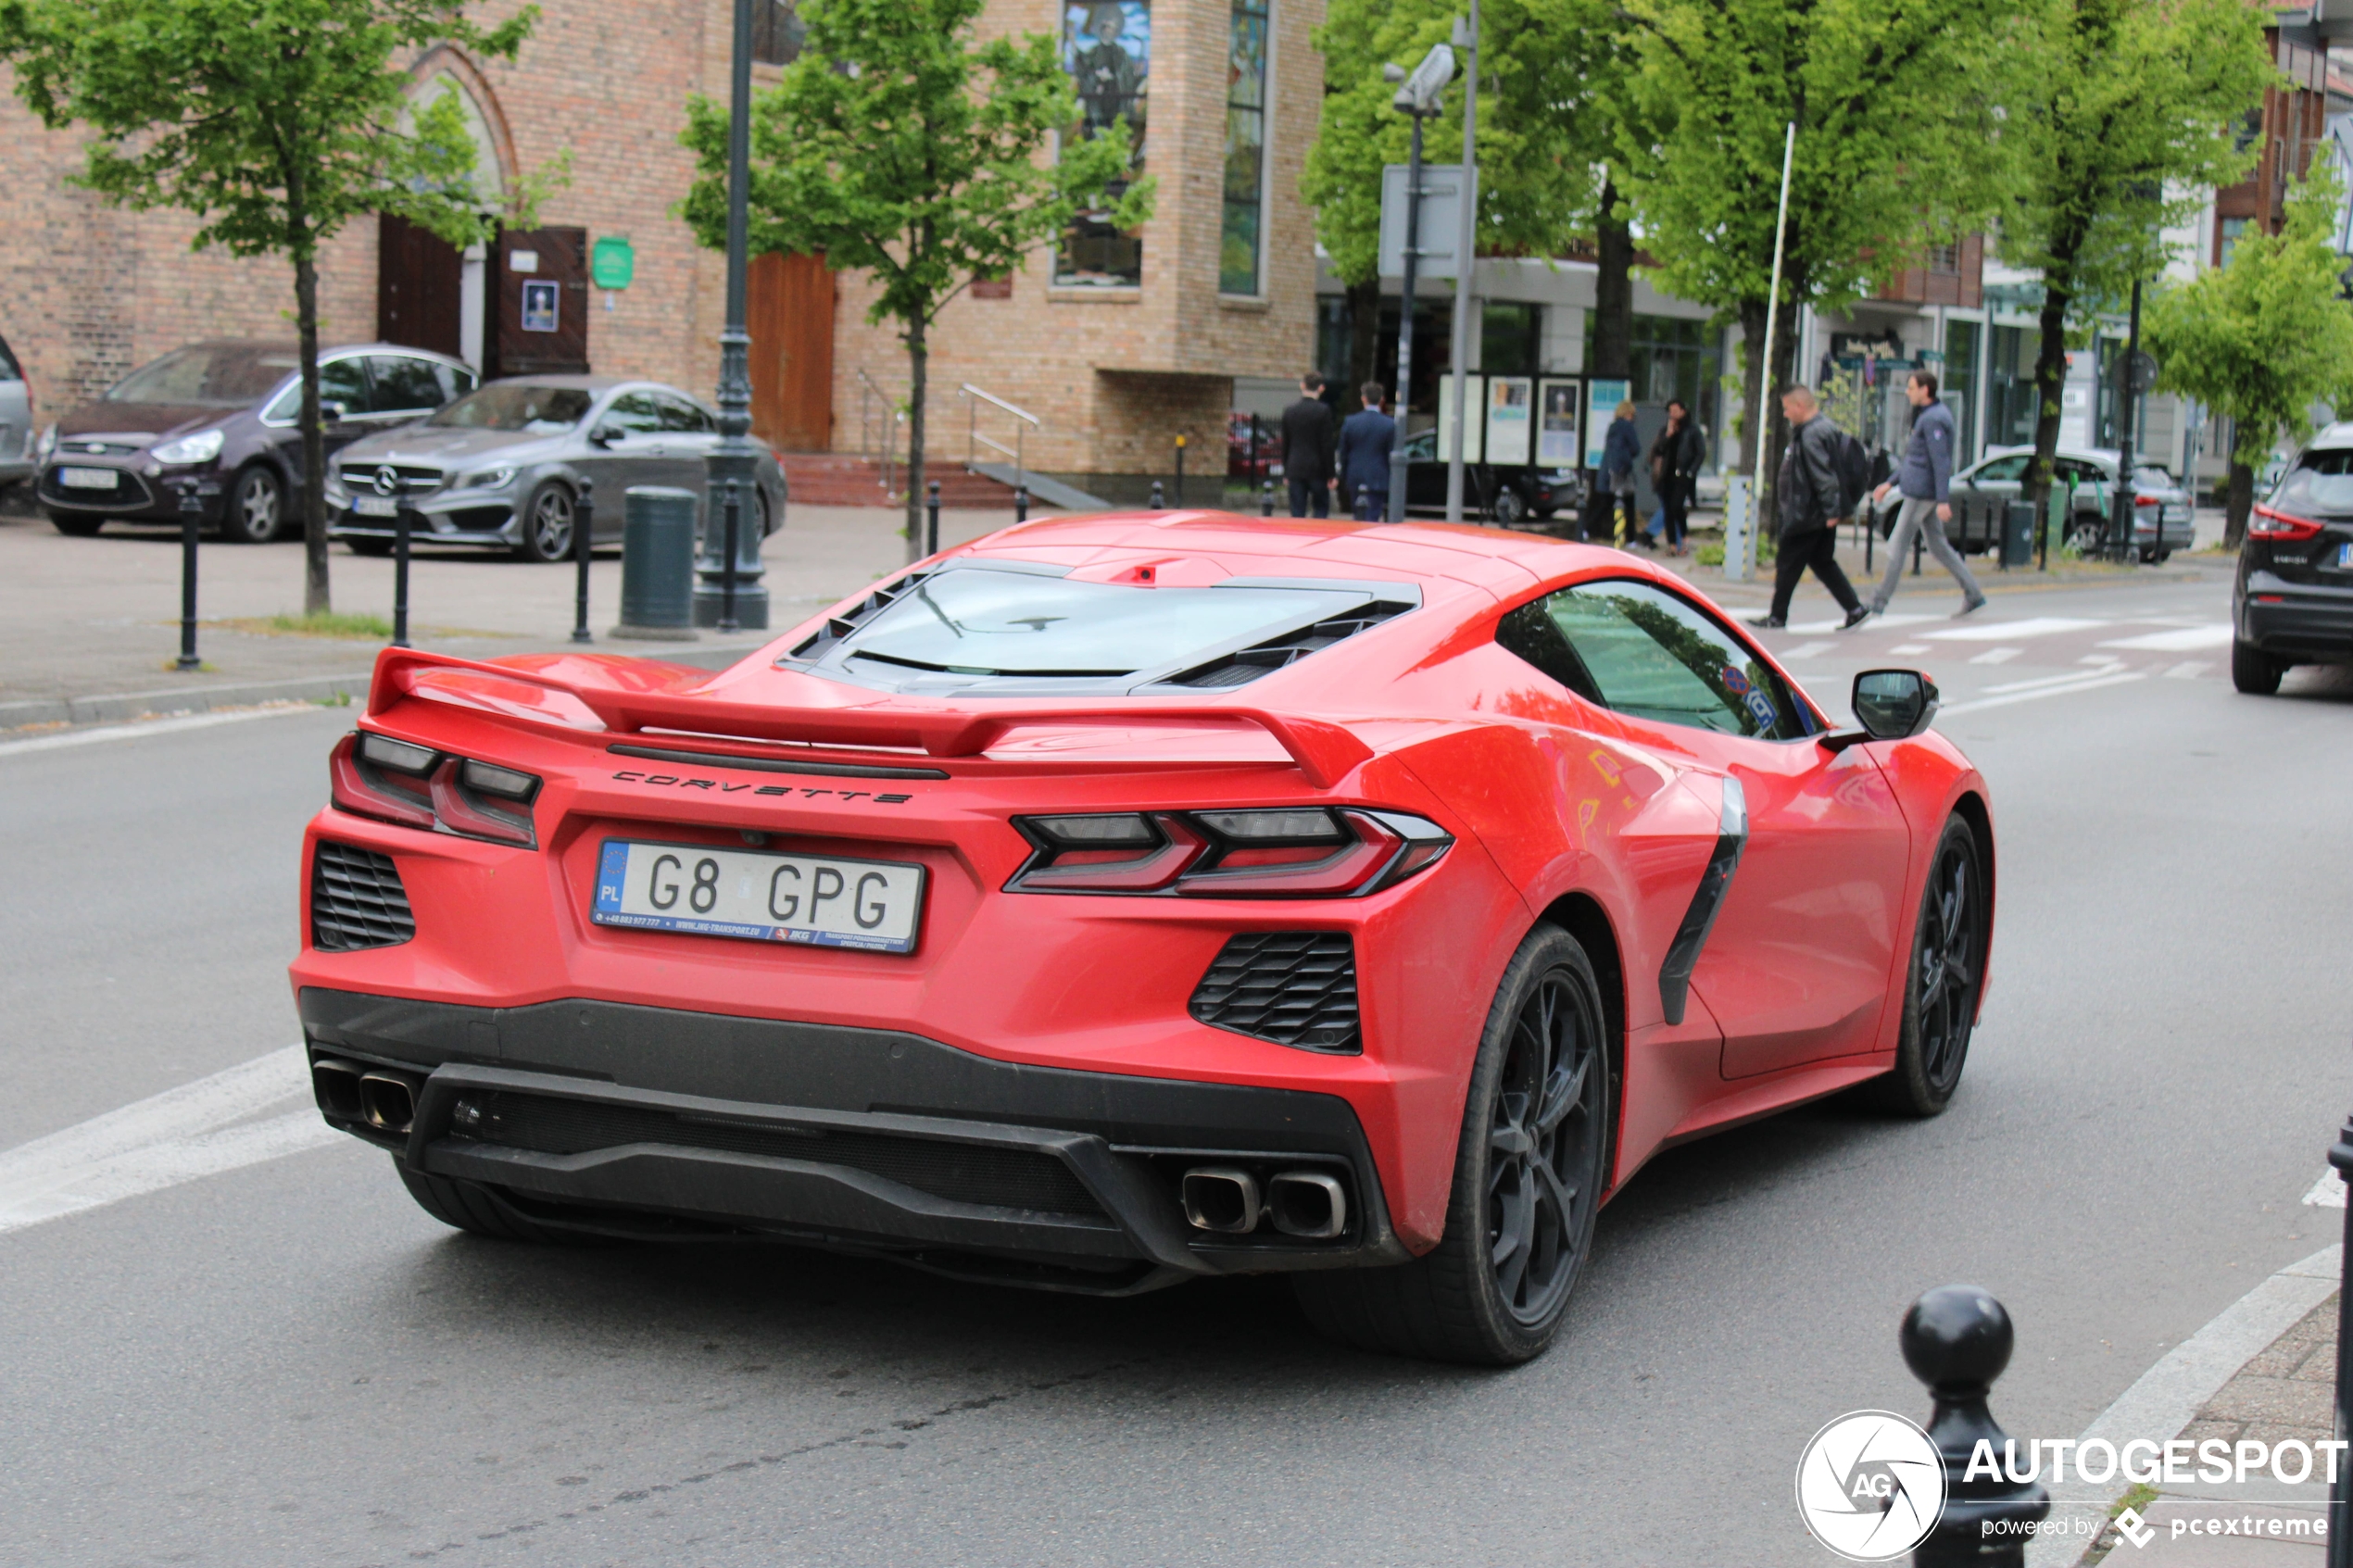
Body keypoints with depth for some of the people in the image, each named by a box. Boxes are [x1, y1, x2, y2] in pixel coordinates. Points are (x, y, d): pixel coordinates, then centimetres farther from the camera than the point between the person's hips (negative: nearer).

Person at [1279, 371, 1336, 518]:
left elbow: (1285, 444, 8)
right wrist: (1330, 475, -3)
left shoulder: (1289, 411, 4)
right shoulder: (1323, 411, -8)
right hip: (1317, 469, -3)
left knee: (1297, 513, 4)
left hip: (1295, 469, 3)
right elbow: (1326, 445, -8)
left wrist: (1286, 473, 16)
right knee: (1321, 509, 6)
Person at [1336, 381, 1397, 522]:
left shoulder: (1350, 422, -1)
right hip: (1378, 480, -3)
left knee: (1359, 519, 14)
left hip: (1355, 480, 3)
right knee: (1372, 519, -4)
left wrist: (1344, 481, 13)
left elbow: (1343, 454, 4)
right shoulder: (1390, 425, -7)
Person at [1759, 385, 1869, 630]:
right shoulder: (1821, 428, 14)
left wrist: (1831, 511, -26)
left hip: (1807, 516, -10)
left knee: (1788, 564, 1)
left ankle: (1778, 616, 9)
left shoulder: (1811, 435, -20)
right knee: (1823, 563, 14)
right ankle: (1855, 609, 11)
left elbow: (1823, 476, -26)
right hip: (1819, 516, 10)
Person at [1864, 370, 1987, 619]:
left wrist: (1943, 500, -26)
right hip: (1922, 491, 10)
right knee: (1938, 546, 12)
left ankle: (1879, 602, 0)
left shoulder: (1934, 419, -16)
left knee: (1897, 547, -4)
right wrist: (1891, 483, 24)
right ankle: (1974, 596, 13)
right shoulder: (1928, 416, 16)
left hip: (1922, 493, -10)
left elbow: (1941, 461, -22)